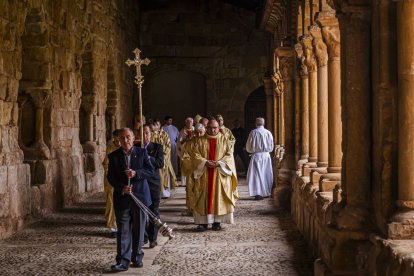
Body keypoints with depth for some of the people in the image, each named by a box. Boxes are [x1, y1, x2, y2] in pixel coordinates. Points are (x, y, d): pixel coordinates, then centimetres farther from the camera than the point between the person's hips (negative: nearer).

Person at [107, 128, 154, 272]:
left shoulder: (142, 152, 2)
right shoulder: (114, 156, 2)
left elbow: (151, 170, -4)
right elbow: (111, 177, -2)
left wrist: (136, 173, -21)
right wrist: (122, 188, -18)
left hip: (140, 196, 1)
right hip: (122, 198, -1)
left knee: (138, 230, 10)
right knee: (123, 231, -2)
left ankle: (137, 258, 23)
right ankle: (123, 261, -2)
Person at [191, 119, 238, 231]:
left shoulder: (224, 140, 6)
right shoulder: (200, 141, 8)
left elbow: (229, 155, -1)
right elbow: (196, 155, 1)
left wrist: (218, 163, -15)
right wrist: (205, 162, -15)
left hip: (220, 174, 0)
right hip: (203, 174, 1)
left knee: (218, 197, -1)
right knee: (204, 197, -2)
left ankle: (217, 221, 3)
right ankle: (203, 222, -1)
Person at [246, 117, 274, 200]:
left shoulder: (253, 132, -8)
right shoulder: (268, 133, -2)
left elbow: (248, 147, -2)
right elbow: (271, 147, 5)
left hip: (256, 156, -2)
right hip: (266, 156, 2)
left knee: (256, 174, 1)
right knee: (266, 174, 12)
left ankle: (258, 193, -5)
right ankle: (266, 192, 18)